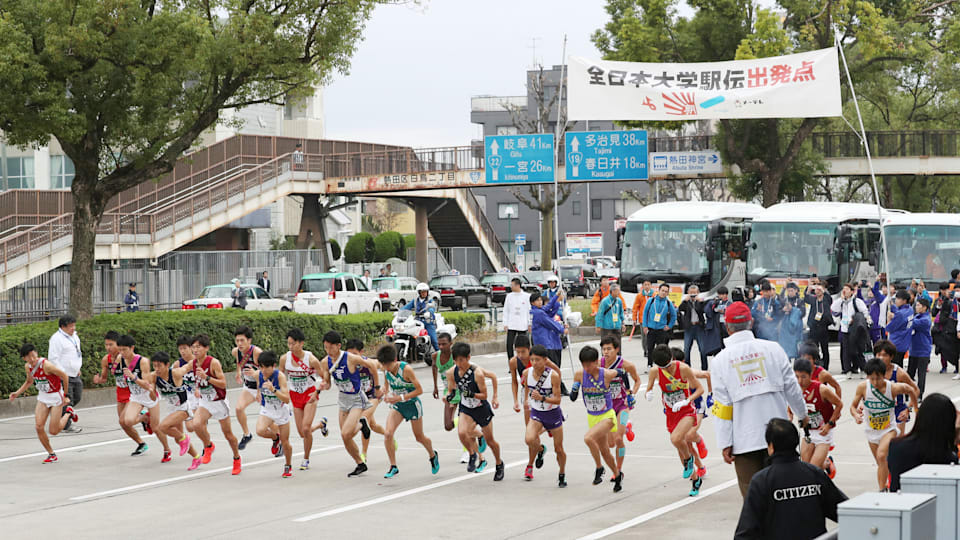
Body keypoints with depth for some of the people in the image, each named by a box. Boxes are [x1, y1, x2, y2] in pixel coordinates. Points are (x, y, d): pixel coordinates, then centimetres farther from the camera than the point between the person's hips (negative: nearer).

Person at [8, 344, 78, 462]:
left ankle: (68, 412, 25)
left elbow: (65, 376, -18)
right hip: (43, 397, 6)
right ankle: (51, 454, 10)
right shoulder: (28, 367, -6)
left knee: (53, 431, -4)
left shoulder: (46, 365, -28)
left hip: (56, 396, -6)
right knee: (39, 426, -7)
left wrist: (66, 395, -10)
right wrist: (17, 393, 5)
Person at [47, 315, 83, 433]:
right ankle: (67, 426, 3)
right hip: (63, 375, -9)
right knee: (67, 400, -5)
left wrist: (78, 368, 20)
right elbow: (53, 358, -18)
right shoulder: (56, 339, -15)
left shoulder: (74, 336, 13)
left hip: (74, 374, 9)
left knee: (77, 397, 12)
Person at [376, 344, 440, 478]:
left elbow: (419, 390, -22)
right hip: (397, 406, 4)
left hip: (412, 404, -4)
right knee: (388, 434, -18)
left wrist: (400, 398, -28)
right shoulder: (386, 370, -9)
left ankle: (433, 456, 44)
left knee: (419, 437, 13)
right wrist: (387, 396, -8)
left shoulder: (406, 369, -26)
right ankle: (393, 467, -9)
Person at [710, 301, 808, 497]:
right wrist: (802, 413, 22)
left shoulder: (720, 361, -5)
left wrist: (725, 444, -2)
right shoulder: (772, 349, -2)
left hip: (745, 440, -2)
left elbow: (722, 406, -6)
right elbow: (791, 386, 4)